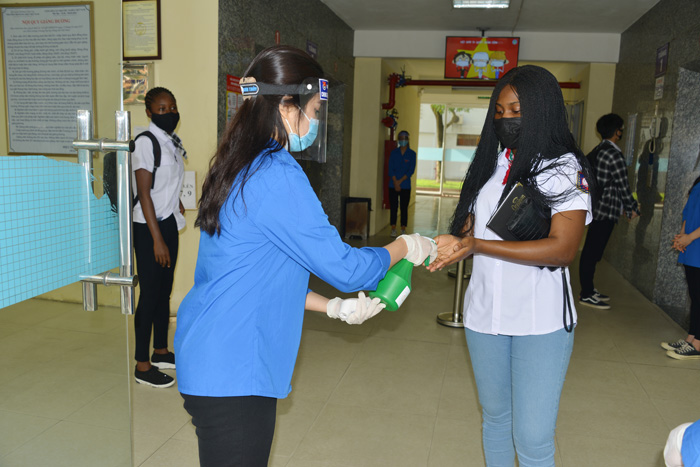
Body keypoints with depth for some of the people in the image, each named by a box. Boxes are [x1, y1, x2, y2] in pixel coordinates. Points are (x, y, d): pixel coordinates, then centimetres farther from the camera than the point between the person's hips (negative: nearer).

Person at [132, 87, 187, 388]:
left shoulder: (172, 141, 10)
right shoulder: (145, 142, -14)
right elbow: (144, 193, -18)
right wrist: (157, 239, -20)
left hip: (169, 222, 8)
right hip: (149, 227, -8)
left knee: (165, 290, 15)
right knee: (150, 294, -2)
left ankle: (161, 352, 29)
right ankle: (142, 366, 10)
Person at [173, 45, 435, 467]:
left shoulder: (240, 170, 9)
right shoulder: (277, 177, -21)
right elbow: (343, 266, -17)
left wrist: (334, 306, 8)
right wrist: (405, 247, 1)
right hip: (233, 373, -9)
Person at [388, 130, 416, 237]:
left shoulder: (412, 154, 3)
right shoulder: (394, 153, 6)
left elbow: (411, 170, -3)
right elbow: (391, 169, 0)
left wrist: (400, 181, -11)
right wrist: (395, 182, -11)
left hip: (405, 185, -1)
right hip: (393, 185, 1)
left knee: (404, 208, 1)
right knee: (393, 207, 1)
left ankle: (403, 229, 7)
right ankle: (393, 228, 7)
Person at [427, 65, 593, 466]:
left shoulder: (565, 168, -9)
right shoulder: (490, 164, 9)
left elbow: (563, 249, -19)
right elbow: (469, 226, 12)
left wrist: (476, 245, -24)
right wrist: (454, 246, -13)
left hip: (540, 321, -5)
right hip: (485, 313, 5)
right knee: (494, 415, 21)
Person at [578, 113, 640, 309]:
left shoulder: (596, 151, 11)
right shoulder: (614, 155, -16)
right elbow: (623, 186, -13)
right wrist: (632, 209, 2)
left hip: (596, 209, 9)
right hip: (606, 211, -9)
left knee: (591, 251, 15)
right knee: (592, 253, -3)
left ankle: (588, 289, 27)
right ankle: (586, 295, 5)